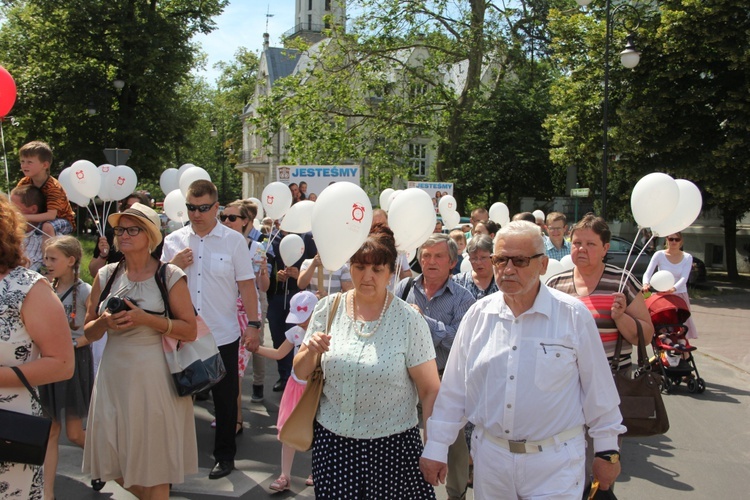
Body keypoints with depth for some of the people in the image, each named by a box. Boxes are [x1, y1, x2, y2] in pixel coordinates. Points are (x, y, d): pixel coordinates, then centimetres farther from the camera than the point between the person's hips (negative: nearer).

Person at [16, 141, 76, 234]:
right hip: (41, 220, 7)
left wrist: (24, 217, -43)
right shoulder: (24, 183, -5)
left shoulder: (53, 186, -26)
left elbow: (51, 215, -35)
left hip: (64, 221, -7)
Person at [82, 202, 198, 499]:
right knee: (112, 460, 12)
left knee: (154, 464, 5)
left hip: (155, 377, -4)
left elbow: (190, 330, -8)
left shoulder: (169, 276, -5)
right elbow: (88, 332, 11)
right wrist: (104, 322, -11)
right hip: (114, 375, 4)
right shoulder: (106, 276, 6)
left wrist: (146, 319, -19)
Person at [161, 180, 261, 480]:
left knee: (225, 398, 9)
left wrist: (253, 324, -9)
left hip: (223, 335, -2)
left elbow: (247, 285, -3)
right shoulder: (173, 241, 4)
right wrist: (174, 265, -10)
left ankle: (225, 455, 25)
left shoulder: (234, 241, -3)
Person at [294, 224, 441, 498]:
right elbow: (300, 373, 7)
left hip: (392, 445, -2)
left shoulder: (408, 319, -9)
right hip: (332, 439, 3)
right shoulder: (329, 308, -1)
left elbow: (430, 391, -6)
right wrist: (311, 351, -14)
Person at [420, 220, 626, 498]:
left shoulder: (573, 316, -9)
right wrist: (436, 447, 5)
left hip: (554, 463, -3)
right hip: (490, 457, 3)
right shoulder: (478, 315, 0)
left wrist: (607, 451, 4)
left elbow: (598, 389, -1)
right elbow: (453, 389, 5)